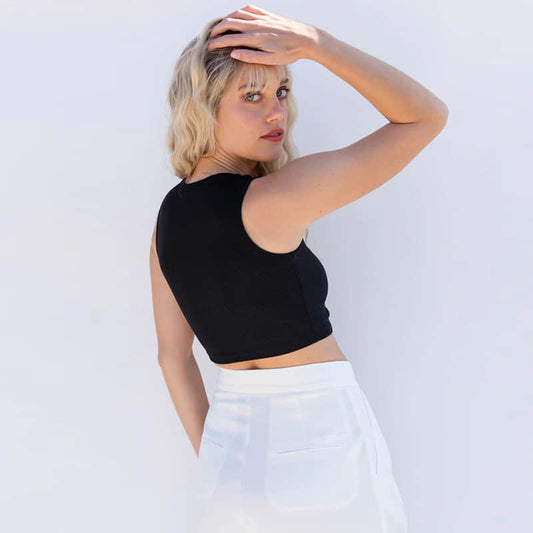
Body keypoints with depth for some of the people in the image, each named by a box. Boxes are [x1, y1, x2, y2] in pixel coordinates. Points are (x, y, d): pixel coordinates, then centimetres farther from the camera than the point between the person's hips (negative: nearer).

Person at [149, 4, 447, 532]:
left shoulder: (169, 216, 3)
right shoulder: (270, 202, -20)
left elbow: (174, 355, 9)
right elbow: (427, 116, -15)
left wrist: (213, 460, 17)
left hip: (231, 442, 7)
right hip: (318, 439, -6)